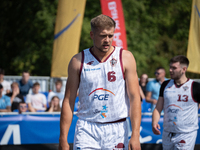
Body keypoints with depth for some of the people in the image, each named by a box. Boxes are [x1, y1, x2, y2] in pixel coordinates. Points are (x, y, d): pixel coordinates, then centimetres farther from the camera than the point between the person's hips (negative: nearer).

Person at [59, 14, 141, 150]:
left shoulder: (126, 58, 2)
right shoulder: (78, 61, 2)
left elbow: (134, 98, -2)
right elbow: (68, 101, 4)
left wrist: (135, 135, -11)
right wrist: (63, 138, -1)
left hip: (116, 130, 0)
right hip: (86, 130, 0)